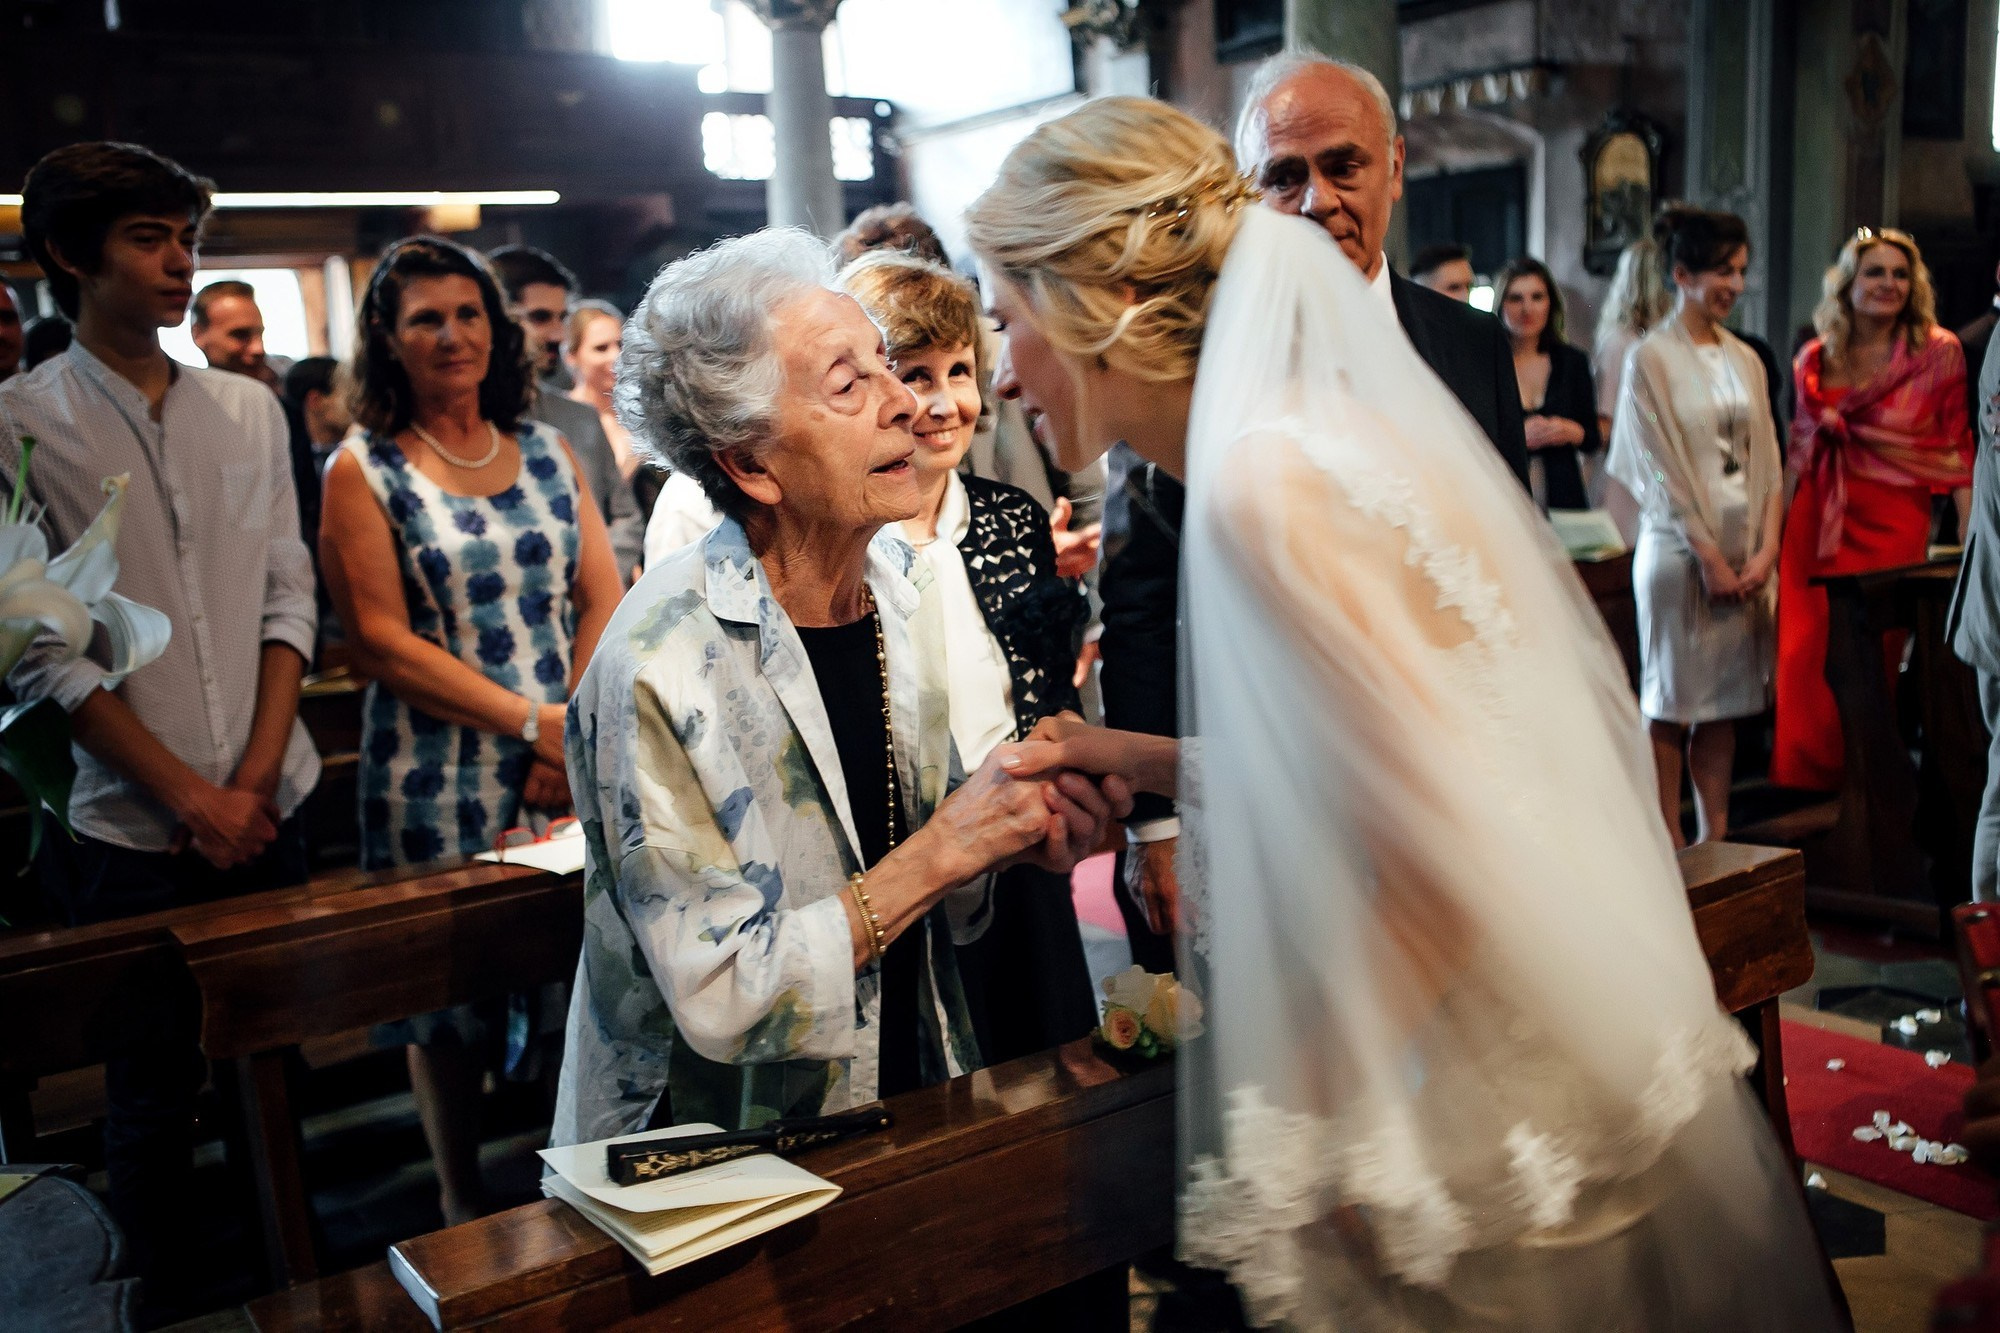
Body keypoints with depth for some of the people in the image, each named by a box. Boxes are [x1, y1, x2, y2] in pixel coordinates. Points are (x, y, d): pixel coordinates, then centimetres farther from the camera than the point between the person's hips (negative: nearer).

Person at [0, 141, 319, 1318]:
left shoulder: (250, 410, 8)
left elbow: (289, 598, 7)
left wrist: (257, 776, -4)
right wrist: (189, 795, -11)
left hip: (273, 810, 4)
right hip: (131, 827, -3)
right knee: (155, 1096, 9)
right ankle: (174, 1301, 28)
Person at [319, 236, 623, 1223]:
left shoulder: (545, 450, 10)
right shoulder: (363, 473, -2)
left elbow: (603, 596, 6)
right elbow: (383, 643, -9)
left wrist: (579, 732, -8)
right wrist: (533, 722, -13)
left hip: (569, 769, 3)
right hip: (438, 786, -3)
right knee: (448, 991, 7)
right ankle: (462, 1201, 26)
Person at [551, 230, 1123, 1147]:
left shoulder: (902, 580, -1)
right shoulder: (662, 665, -22)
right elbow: (722, 1000, -21)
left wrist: (1019, 836, -10)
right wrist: (944, 850, -21)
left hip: (906, 1096, 6)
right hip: (724, 1161, -5)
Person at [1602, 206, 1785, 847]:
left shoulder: (1745, 359, 12)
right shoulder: (1650, 358, -5)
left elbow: (1768, 463, 10)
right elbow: (1661, 469, -10)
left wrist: (1766, 549, -2)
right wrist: (1709, 556, -12)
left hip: (1746, 552, 6)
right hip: (1679, 548, -6)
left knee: (1726, 698, 9)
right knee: (1671, 697, 1)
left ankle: (1715, 838, 17)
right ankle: (1670, 847, 9)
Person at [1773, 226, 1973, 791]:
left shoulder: (1939, 352, 0)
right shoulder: (1813, 360, 10)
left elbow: (1957, 449, 0)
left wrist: (1971, 540, -7)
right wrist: (1774, 529, 12)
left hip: (1893, 525, -3)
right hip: (1816, 526, 3)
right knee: (1805, 664, -2)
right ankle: (1807, 794, 10)